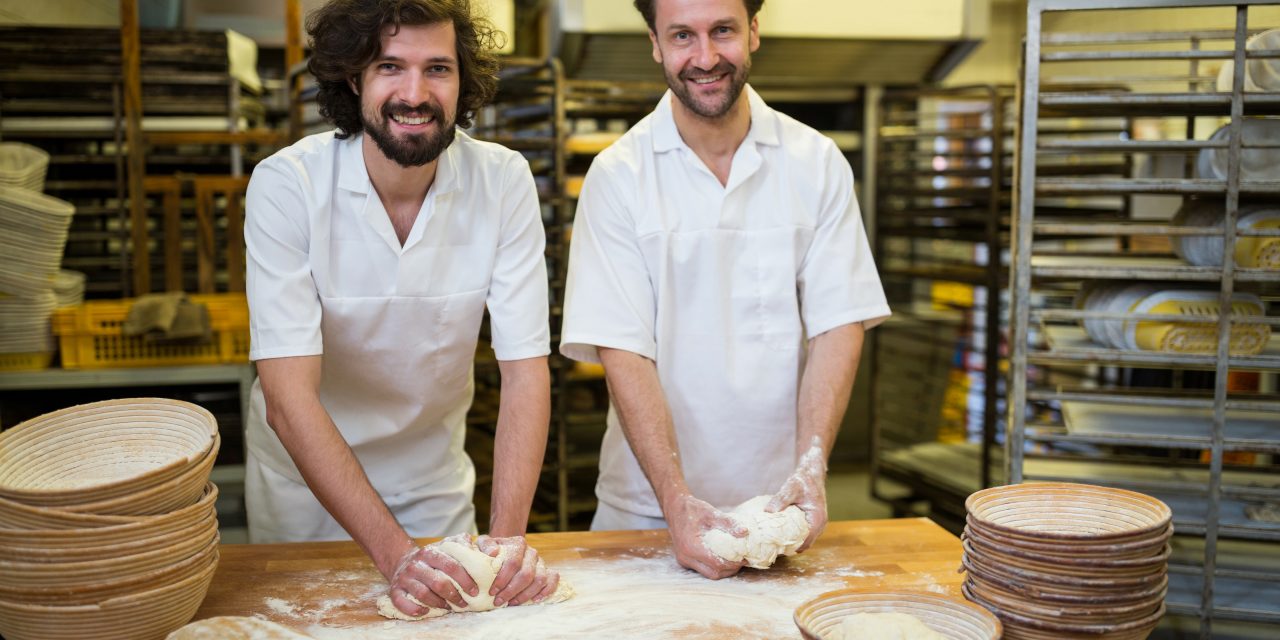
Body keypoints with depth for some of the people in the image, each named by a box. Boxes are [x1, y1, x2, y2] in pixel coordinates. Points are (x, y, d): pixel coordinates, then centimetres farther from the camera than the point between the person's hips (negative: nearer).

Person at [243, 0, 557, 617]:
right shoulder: (286, 185, -23)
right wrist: (395, 552, -37)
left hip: (434, 480, 2)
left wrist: (508, 536, -32)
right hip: (305, 479, -1)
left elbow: (526, 369, -19)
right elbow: (289, 398, -28)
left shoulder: (503, 180, -18)